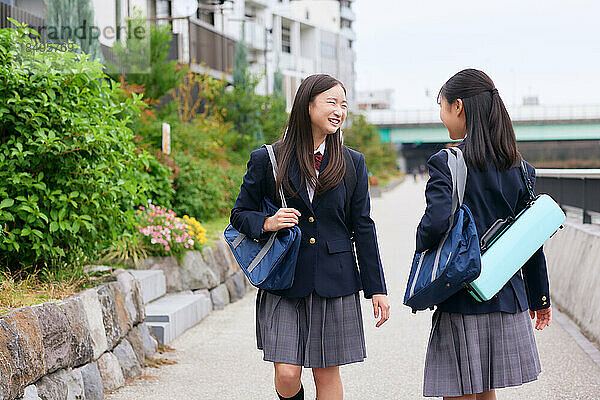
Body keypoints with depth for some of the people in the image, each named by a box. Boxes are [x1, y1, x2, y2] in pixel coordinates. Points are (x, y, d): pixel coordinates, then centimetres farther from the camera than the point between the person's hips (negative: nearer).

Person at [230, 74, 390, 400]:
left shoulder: (353, 163, 5)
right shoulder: (266, 160, 0)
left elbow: (363, 227, 8)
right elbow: (240, 214, 8)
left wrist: (376, 289, 5)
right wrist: (267, 223, -14)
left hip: (335, 284, 1)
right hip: (284, 284, -1)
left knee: (327, 374, 6)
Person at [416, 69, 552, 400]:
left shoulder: (445, 163, -11)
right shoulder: (517, 167, 6)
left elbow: (436, 222, -25)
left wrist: (422, 248, -3)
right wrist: (539, 298, 18)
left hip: (461, 299, -6)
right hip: (507, 298, 6)